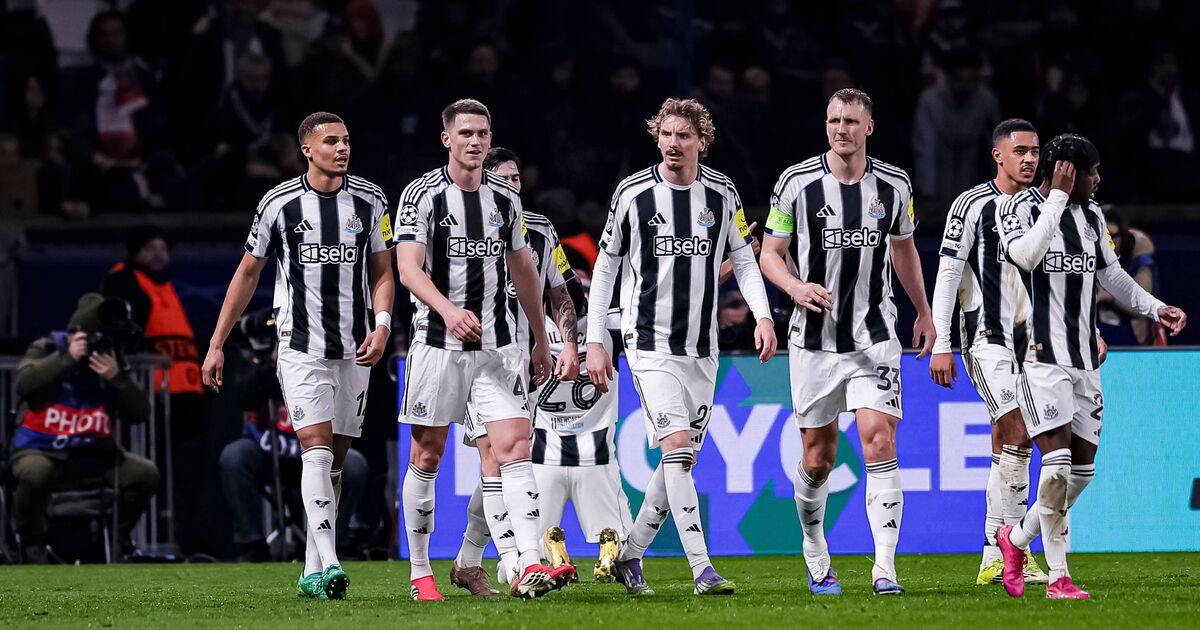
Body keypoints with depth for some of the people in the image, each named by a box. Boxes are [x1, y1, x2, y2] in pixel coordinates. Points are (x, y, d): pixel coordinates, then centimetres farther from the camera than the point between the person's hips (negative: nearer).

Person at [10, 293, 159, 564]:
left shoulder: (112, 361, 5)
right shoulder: (46, 349, -2)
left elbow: (139, 414, -4)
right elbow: (25, 384, -23)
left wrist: (117, 378, -19)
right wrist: (67, 358, -23)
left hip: (93, 454, 4)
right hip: (42, 451, -4)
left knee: (145, 473, -16)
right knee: (34, 473, -38)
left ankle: (117, 538, 8)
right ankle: (31, 541, -12)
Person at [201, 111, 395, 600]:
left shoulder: (369, 201, 5)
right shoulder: (279, 203, -1)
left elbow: (382, 271, 12)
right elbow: (248, 272, 8)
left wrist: (381, 325, -7)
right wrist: (217, 344, 7)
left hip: (354, 349, 3)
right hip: (301, 345, -3)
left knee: (334, 459, 6)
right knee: (316, 450, -16)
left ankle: (313, 573, 14)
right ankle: (329, 568, -25)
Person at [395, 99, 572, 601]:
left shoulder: (505, 198, 9)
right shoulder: (423, 195, -5)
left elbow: (523, 272, 19)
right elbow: (408, 267, -16)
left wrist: (541, 342, 22)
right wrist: (448, 310, -33)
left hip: (497, 344, 3)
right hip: (438, 343, -3)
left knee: (514, 446, -12)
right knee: (427, 457, 4)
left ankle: (528, 568, -21)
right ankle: (420, 573, 16)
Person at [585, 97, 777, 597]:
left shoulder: (721, 194, 2)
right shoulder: (633, 194, -5)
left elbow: (743, 259, 10)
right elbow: (605, 267, 2)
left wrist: (763, 316, -7)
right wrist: (595, 342, -1)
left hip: (702, 348, 4)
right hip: (650, 344, -4)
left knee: (681, 460, 7)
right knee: (677, 447, -17)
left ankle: (630, 556, 23)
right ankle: (702, 570, -21)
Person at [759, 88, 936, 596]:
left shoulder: (894, 186, 2)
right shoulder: (797, 183, -5)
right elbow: (770, 254, 2)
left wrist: (923, 313, 23)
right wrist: (797, 288, -18)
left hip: (874, 336, 0)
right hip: (815, 339, 0)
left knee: (879, 440, -15)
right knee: (817, 460, 5)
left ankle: (885, 568, -17)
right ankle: (817, 560, 29)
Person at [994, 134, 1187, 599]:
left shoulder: (1091, 215, 14)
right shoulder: (1020, 207, -7)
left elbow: (1110, 274, 26)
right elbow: (1024, 255, -27)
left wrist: (1155, 308, 16)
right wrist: (1058, 198, -21)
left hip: (1083, 359, 7)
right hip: (1040, 354, -7)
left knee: (1082, 467, 6)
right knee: (1058, 461, -14)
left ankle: (1017, 538, 26)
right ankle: (1058, 577, -8)